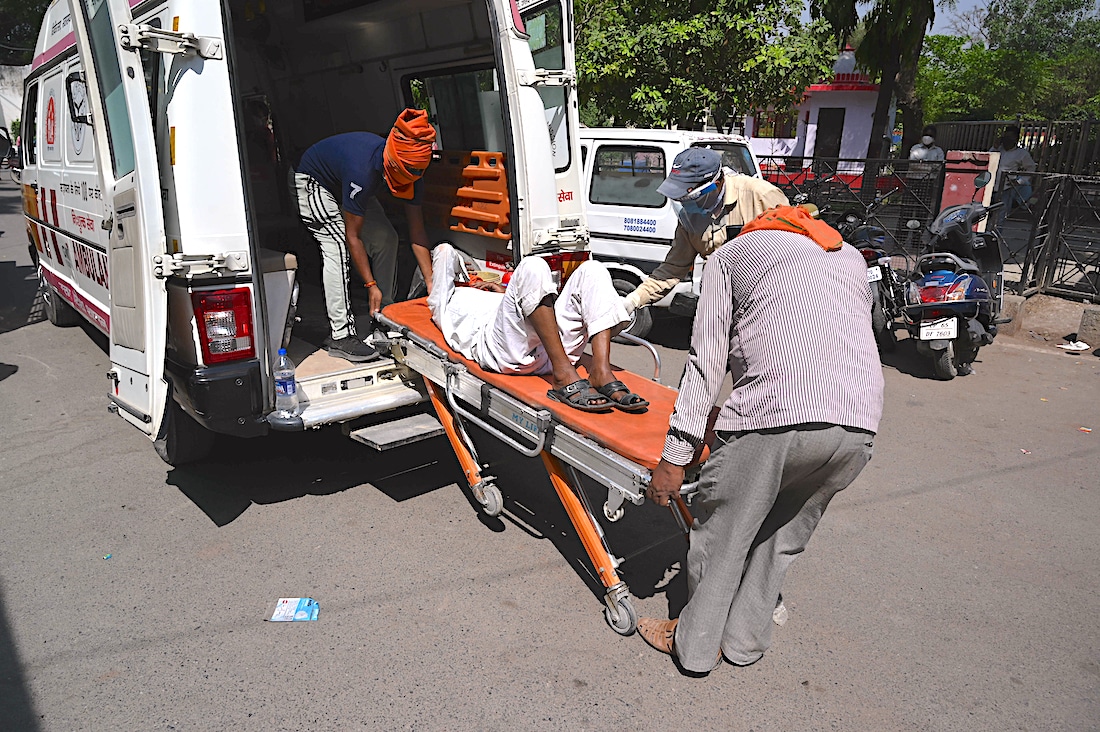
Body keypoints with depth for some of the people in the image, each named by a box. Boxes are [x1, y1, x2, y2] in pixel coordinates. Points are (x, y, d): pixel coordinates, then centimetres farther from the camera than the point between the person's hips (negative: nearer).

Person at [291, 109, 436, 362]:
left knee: (386, 239, -5)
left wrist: (431, 282, -23)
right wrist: (371, 285, -30)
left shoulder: (409, 166, -23)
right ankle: (340, 336, -23)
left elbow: (417, 231, -18)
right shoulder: (364, 169, -43)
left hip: (347, 184, 7)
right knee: (337, 246, -23)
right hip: (313, 181, -7)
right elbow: (352, 236, -33)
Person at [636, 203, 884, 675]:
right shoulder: (851, 258, 33)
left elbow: (707, 360, 7)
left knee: (721, 534, 16)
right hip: (860, 424, 6)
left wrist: (675, 455, 4)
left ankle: (695, 645, 33)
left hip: (776, 415, -5)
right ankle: (745, 640, 40)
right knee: (784, 535, 25)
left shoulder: (732, 253, 19)